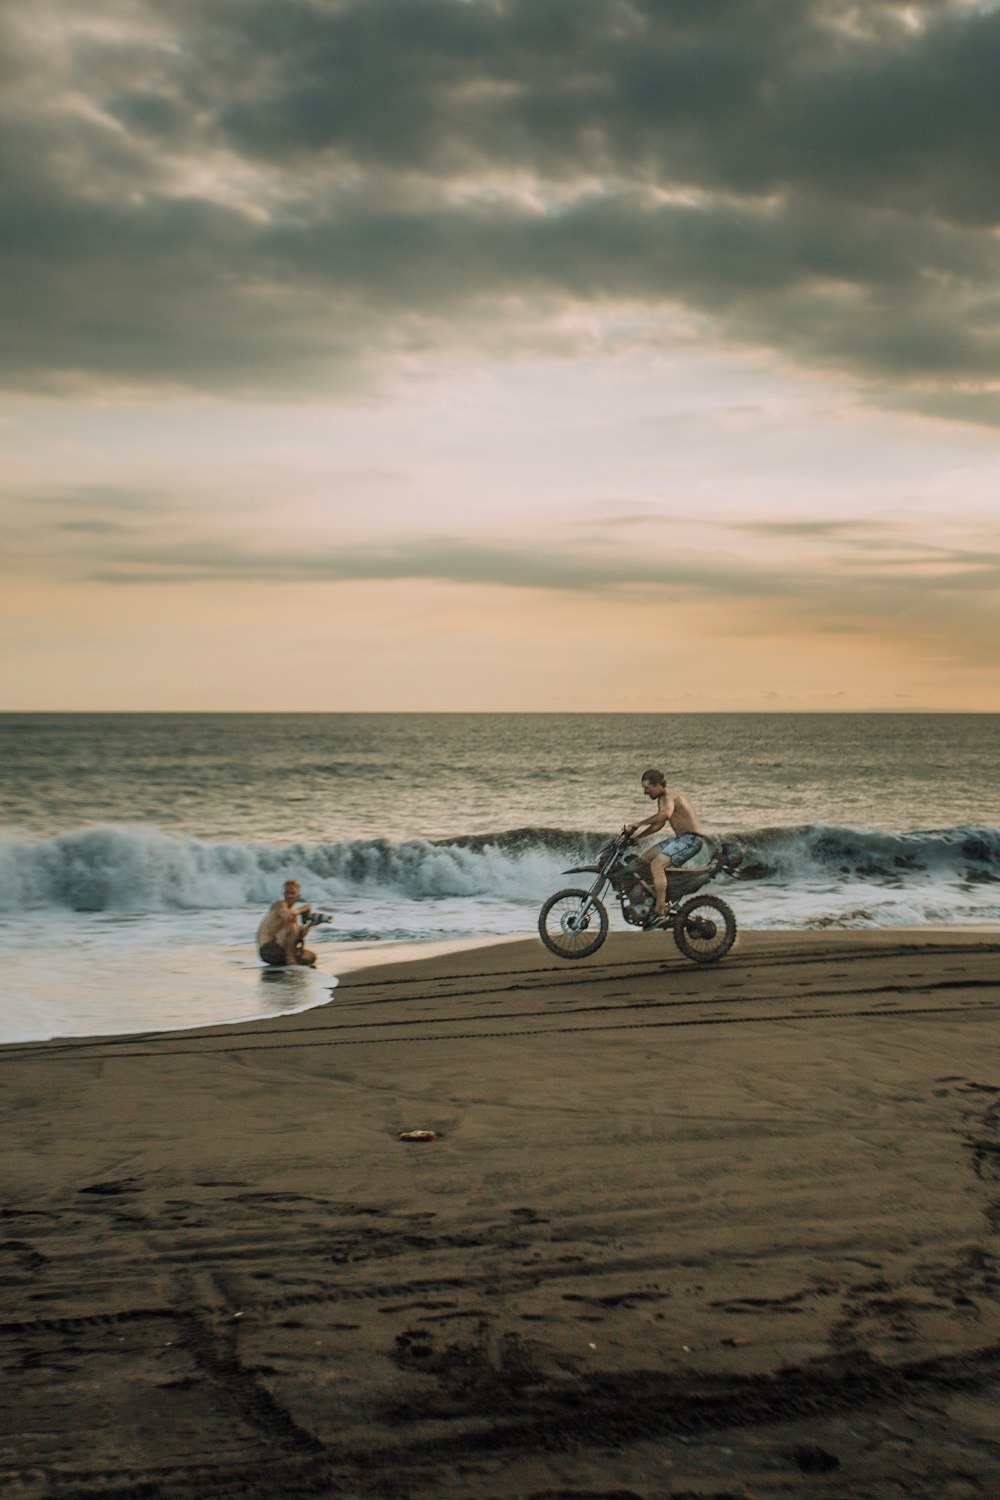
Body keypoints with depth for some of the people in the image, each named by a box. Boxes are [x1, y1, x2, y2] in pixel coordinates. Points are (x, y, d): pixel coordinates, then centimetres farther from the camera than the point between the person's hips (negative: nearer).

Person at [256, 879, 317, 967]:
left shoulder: (292, 911, 15)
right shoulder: (279, 905, -9)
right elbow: (288, 916, -33)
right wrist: (302, 908, -17)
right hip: (266, 949, -9)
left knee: (311, 957, 5)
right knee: (291, 927, -30)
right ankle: (290, 960, -21)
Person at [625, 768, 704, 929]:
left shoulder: (668, 798, -15)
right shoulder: (662, 799, 17)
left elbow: (665, 814, -39)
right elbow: (659, 824, 30)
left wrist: (637, 824, -36)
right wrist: (638, 836, 21)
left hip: (691, 839, -11)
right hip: (680, 838, 11)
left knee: (657, 864, -25)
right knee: (644, 858, 12)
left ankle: (660, 911, -26)